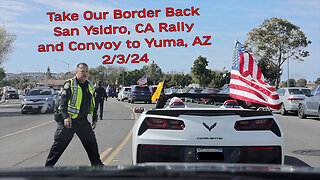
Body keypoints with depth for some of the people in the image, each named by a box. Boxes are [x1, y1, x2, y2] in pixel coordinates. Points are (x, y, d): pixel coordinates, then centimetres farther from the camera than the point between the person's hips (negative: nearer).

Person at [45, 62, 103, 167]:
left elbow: (92, 104, 20)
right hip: (68, 120, -6)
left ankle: (97, 164, 24)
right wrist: (66, 117, -26)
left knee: (91, 142, 10)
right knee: (60, 143, -2)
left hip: (82, 120, 6)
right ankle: (48, 165, 8)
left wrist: (95, 119, 18)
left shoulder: (90, 86, 12)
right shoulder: (70, 84, -8)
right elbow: (63, 101, -15)